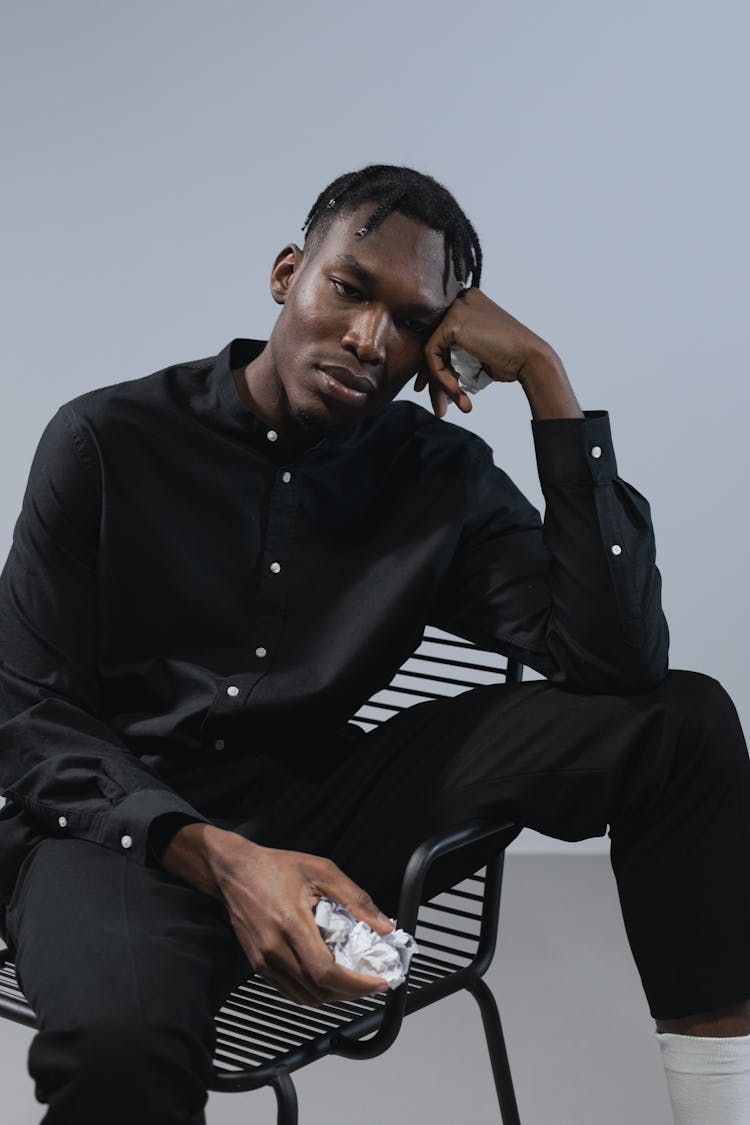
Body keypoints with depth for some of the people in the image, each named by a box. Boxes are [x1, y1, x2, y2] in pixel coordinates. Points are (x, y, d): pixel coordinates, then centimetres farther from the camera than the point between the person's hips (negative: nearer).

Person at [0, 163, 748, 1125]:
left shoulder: (440, 476, 1)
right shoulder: (107, 442, -5)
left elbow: (620, 660, -14)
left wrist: (543, 377, -13)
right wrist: (219, 860, -27)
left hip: (318, 807, 4)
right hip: (121, 819, -3)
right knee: (117, 1034, -43)